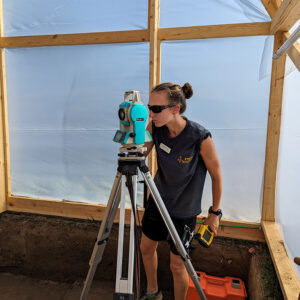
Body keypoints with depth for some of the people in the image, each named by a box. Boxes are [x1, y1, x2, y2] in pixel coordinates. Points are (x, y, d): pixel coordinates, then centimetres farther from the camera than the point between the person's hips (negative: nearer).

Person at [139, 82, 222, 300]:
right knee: (146, 248, 22)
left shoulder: (200, 137, -27)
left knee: (177, 265, 8)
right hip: (157, 201, 6)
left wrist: (215, 213, -6)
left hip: (184, 211, -5)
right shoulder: (155, 127, -13)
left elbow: (216, 176, -14)